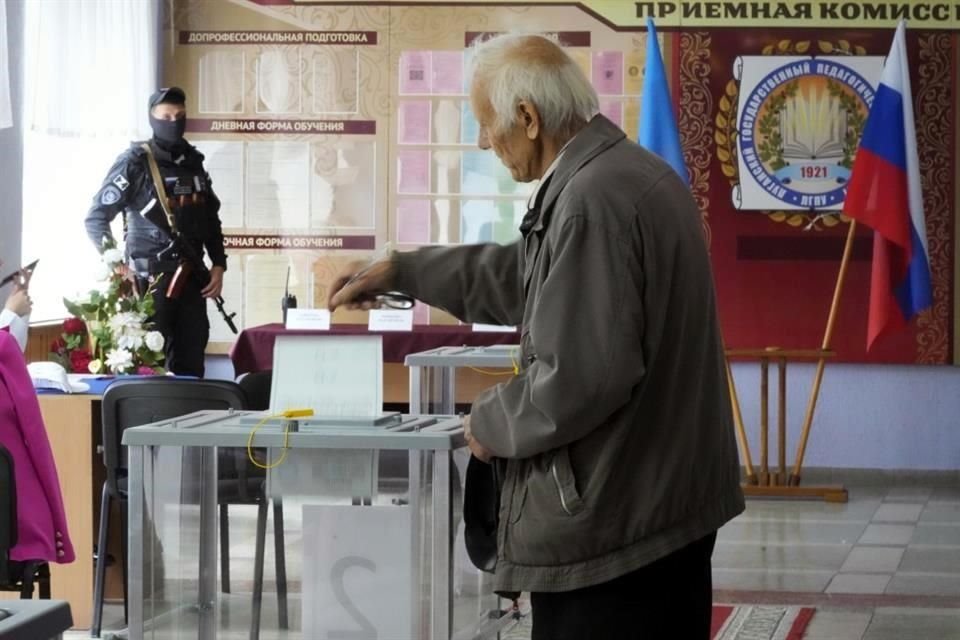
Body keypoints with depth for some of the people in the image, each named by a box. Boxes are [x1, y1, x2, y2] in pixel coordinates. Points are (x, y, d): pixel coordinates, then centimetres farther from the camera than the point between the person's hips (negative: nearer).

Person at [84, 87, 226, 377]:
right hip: (150, 277, -6)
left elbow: (211, 219, 21)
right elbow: (96, 219, -8)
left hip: (190, 276, 6)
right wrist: (119, 269, -13)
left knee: (191, 363, 8)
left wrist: (218, 265, 10)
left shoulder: (193, 163, 13)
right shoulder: (134, 163, -6)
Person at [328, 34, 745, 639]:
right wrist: (401, 272, 26)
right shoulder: (633, 170, 11)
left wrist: (491, 422, -9)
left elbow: (580, 378, -26)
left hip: (609, 524, -10)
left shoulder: (591, 202, -23)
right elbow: (530, 275, 24)